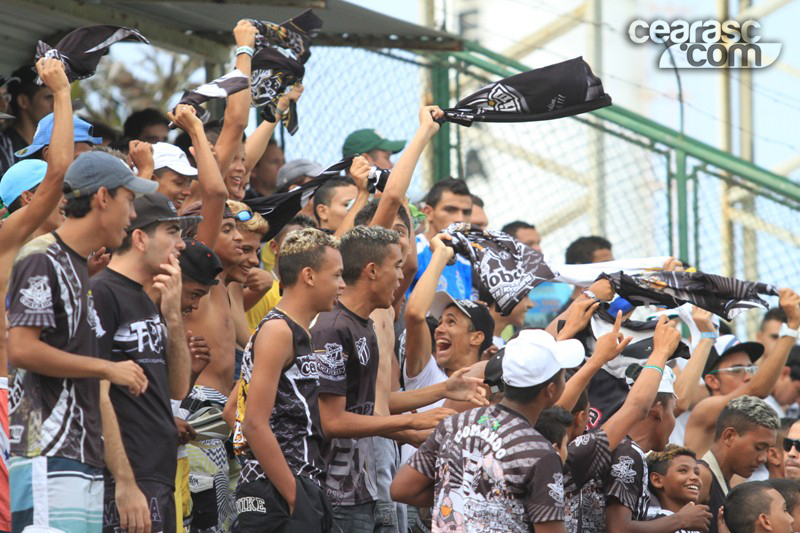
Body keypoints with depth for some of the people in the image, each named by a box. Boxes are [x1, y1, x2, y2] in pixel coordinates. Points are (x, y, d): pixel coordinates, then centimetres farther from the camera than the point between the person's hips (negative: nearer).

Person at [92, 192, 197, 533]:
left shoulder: (148, 302, 18)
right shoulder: (101, 295, -10)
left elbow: (178, 389, 17)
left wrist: (172, 316, 4)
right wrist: (125, 483, -21)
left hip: (160, 478, 9)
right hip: (125, 483, -9)